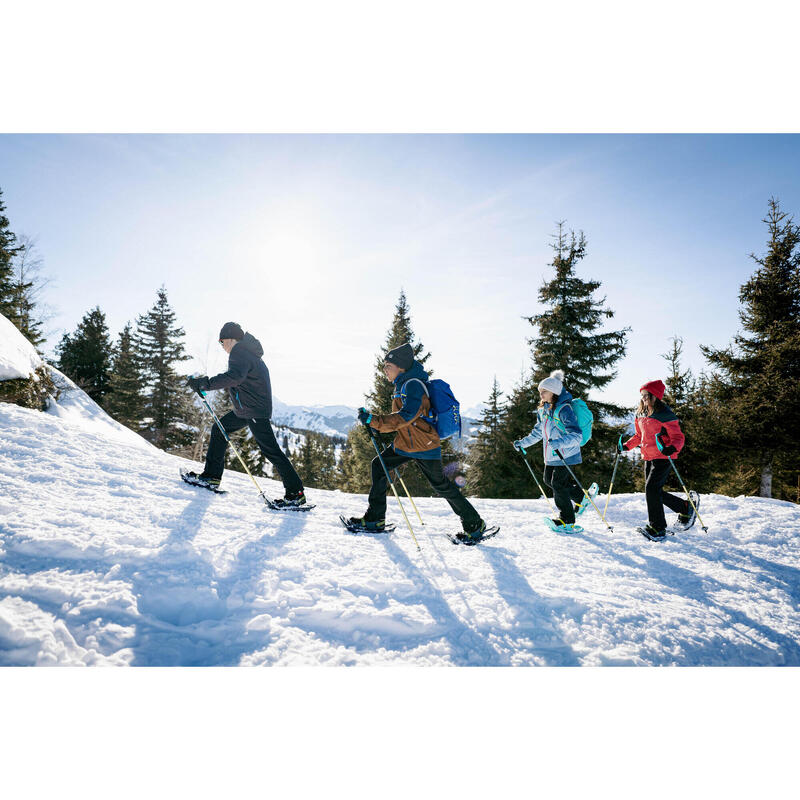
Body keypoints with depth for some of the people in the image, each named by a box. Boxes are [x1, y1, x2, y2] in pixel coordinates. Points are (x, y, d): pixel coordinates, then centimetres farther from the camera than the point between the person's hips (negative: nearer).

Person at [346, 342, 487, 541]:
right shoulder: (402, 385, 12)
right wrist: (378, 426, 12)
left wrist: (373, 420, -32)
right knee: (378, 465, 4)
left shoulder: (413, 384, -18)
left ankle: (474, 524, 18)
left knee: (440, 485, 1)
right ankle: (375, 519, 11)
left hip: (423, 446, -9)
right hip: (406, 443, 9)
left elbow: (406, 416, -30)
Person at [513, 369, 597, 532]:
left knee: (558, 485, -4)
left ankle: (567, 521, 12)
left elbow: (576, 435, -27)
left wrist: (559, 442, -42)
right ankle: (582, 497, 31)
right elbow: (538, 432, 18)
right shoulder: (543, 410, 6)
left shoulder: (564, 409, -20)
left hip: (566, 454, -9)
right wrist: (523, 443, 12)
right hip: (551, 454, 9)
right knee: (549, 480, 14)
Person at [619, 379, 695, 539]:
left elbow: (678, 437, -13)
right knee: (655, 492, 11)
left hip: (663, 457, -8)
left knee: (651, 488, -15)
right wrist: (626, 445, 8)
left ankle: (657, 528, -3)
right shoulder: (640, 414, 10)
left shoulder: (665, 414, -12)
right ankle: (685, 508, 33)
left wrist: (672, 448, -33)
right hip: (648, 458, 8)